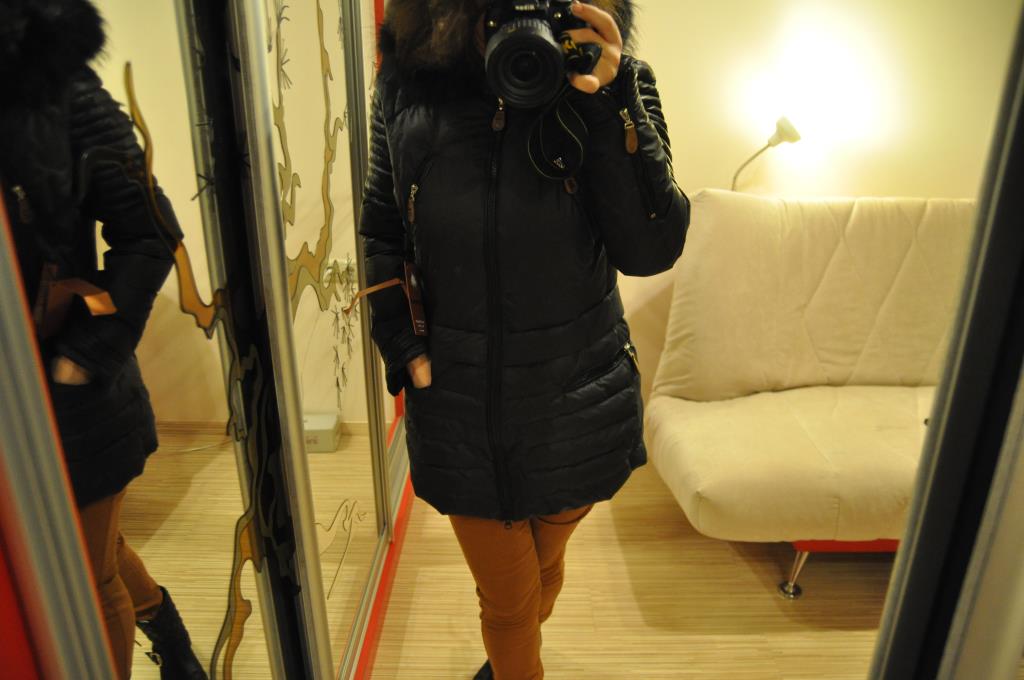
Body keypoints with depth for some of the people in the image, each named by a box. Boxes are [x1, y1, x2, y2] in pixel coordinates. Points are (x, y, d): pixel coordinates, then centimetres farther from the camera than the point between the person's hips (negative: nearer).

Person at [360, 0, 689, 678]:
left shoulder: (617, 82, -7)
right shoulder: (406, 82, -4)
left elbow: (649, 251, -15)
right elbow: (381, 233, 5)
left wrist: (611, 102, -24)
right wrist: (402, 348, -5)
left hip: (577, 403, 1)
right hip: (459, 405, 0)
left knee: (544, 566, 27)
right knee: (506, 594, 15)